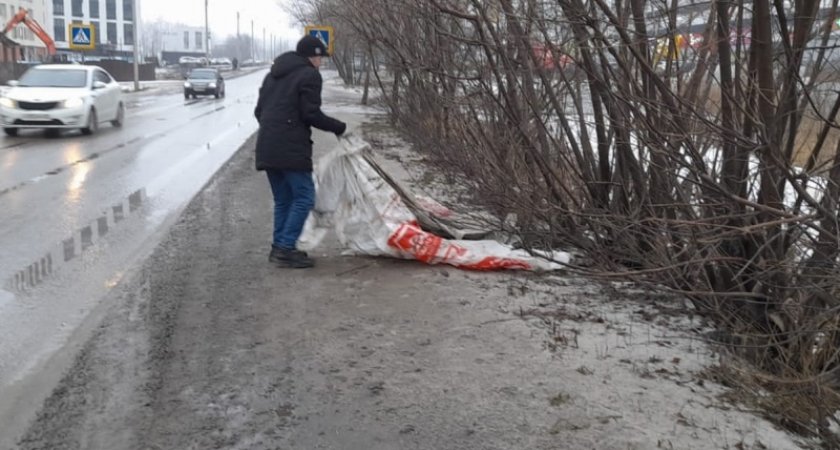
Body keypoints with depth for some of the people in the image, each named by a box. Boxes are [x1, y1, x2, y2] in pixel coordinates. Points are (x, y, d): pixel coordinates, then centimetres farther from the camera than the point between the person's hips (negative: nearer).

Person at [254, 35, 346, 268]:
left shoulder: (274, 74, 21)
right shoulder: (309, 75, -4)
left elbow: (259, 110, 21)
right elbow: (311, 114, -11)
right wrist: (339, 127, 1)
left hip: (267, 147, 9)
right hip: (291, 148, -9)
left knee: (283, 199, 15)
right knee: (303, 197, -4)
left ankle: (279, 247, 16)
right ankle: (286, 249, -9)